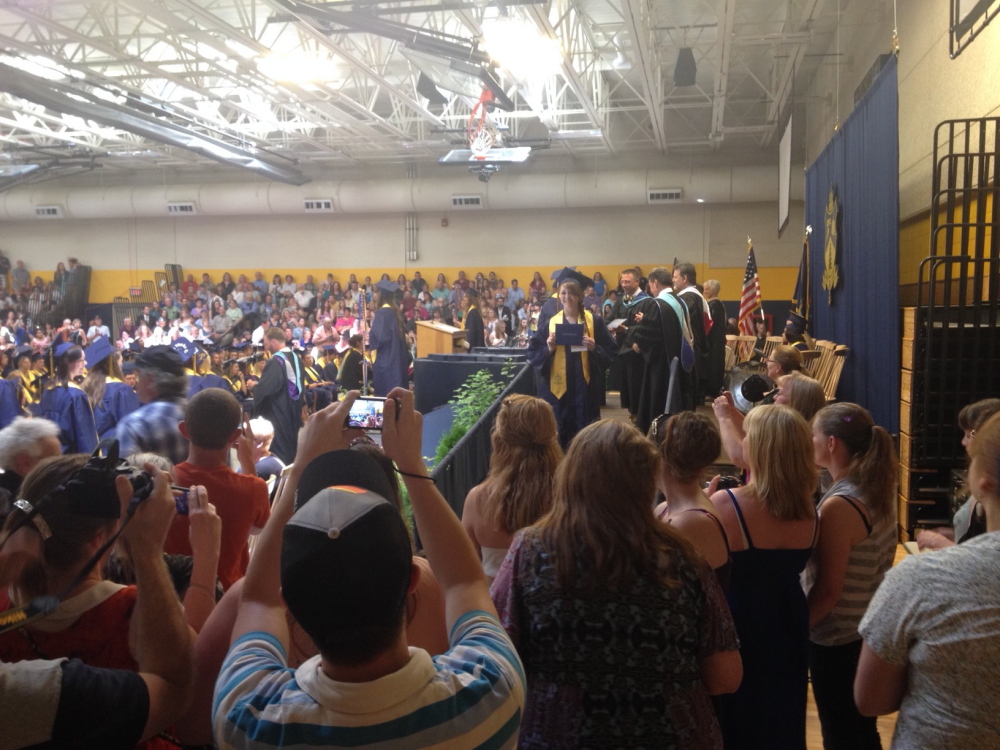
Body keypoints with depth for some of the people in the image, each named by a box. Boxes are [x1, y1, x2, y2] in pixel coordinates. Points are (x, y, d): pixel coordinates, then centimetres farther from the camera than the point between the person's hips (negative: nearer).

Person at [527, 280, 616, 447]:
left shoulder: (595, 321, 2)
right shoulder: (550, 323, 5)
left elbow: (610, 351, 2)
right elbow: (533, 353, 4)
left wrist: (594, 348, -15)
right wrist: (548, 349, -14)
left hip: (585, 387, -1)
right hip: (557, 388, 1)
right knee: (558, 437, 3)